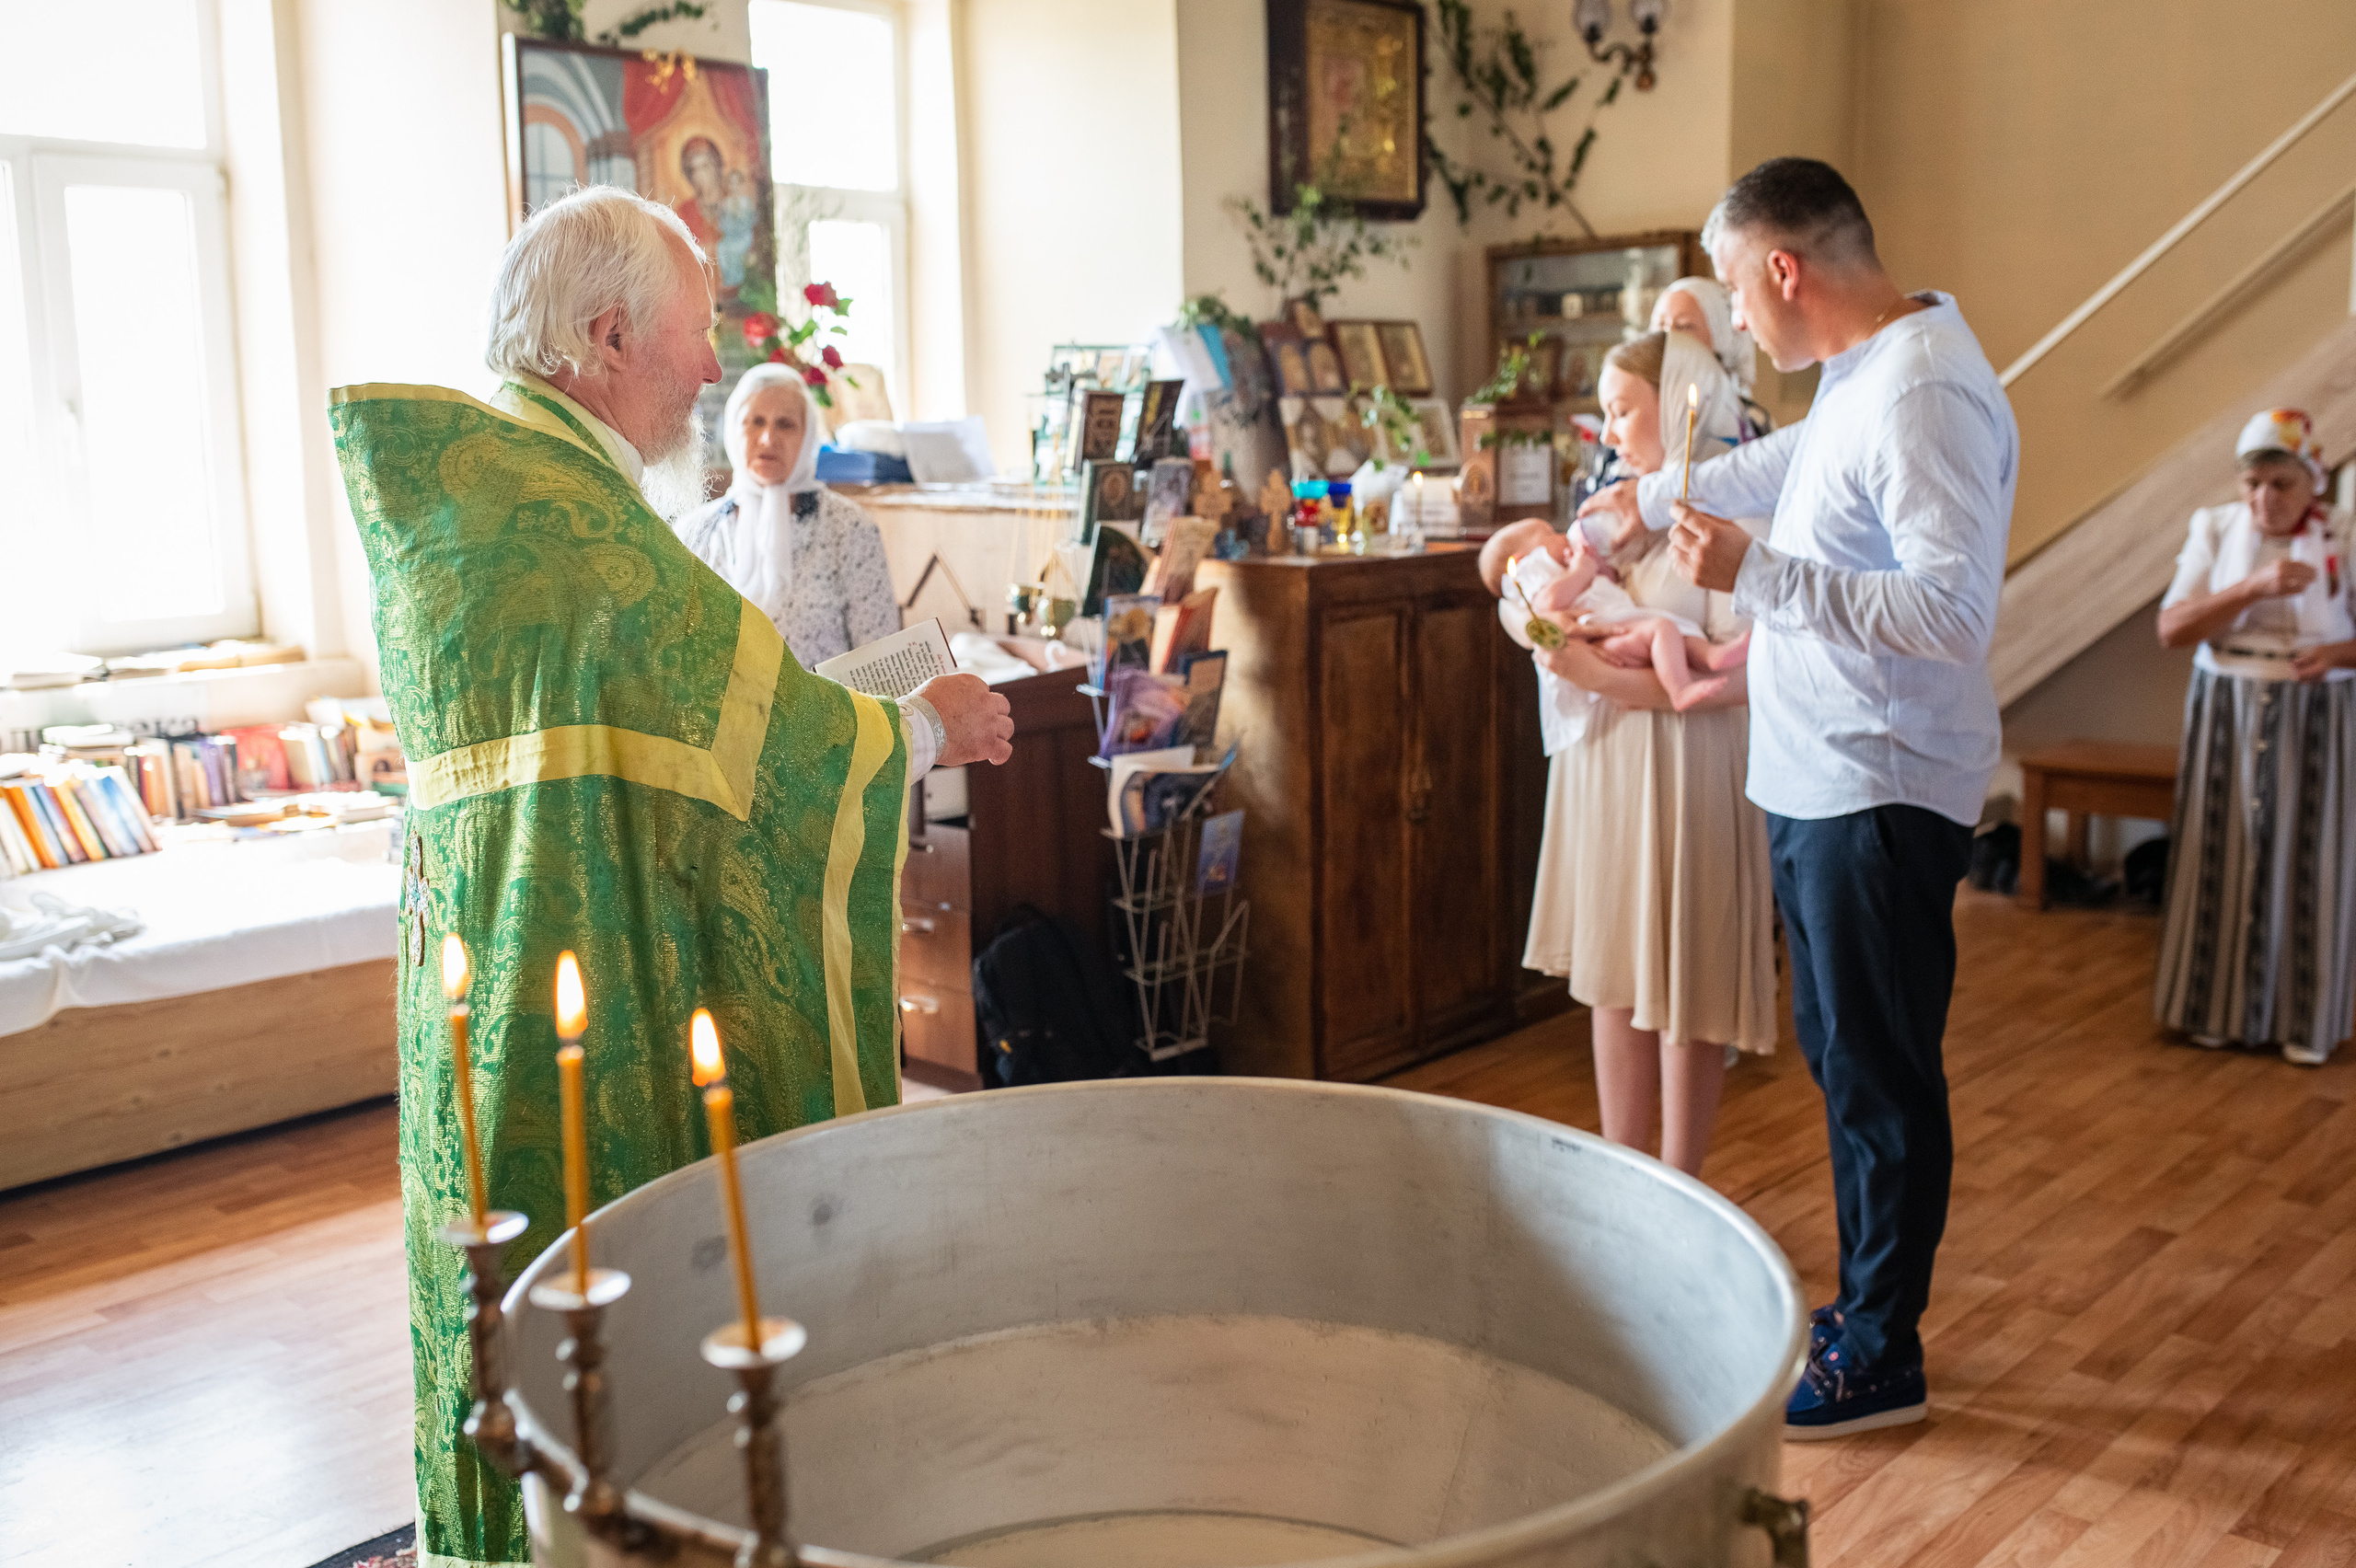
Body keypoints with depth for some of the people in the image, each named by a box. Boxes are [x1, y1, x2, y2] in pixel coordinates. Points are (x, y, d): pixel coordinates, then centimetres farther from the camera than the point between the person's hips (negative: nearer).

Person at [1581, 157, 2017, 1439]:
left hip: (1880, 795, -10)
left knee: (1878, 1079, 1)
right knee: (1841, 1054, 17)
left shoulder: (1924, 394, -20)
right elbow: (1790, 462, 33)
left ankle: (1881, 1358, 16)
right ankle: (1865, 1308, 31)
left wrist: (1755, 572, -28)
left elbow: (1953, 611, -28)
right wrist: (1652, 497, 43)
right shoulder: (1861, 373, 12)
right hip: (1819, 781, 10)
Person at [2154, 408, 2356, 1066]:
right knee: (2226, 857, 4)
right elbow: (2171, 629, -7)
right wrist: (2253, 588, -19)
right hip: (2227, 712, 1)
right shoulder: (2214, 529, 0)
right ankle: (2221, 1006, 16)